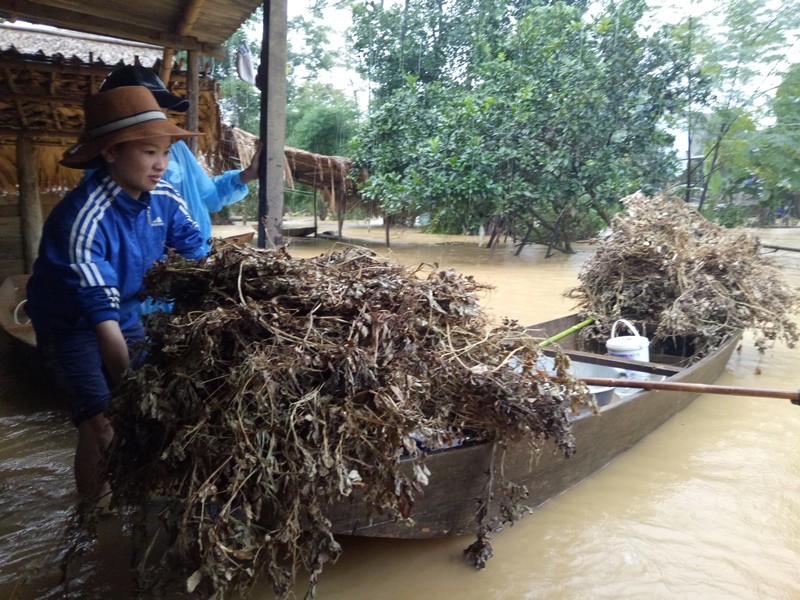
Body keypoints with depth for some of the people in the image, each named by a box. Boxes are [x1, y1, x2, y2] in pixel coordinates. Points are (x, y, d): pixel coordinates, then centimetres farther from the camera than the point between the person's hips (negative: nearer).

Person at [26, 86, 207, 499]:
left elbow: (199, 256, -1)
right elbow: (101, 313, -35)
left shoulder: (164, 200, -13)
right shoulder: (83, 218, -32)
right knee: (103, 428, -11)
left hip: (126, 315, 6)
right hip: (70, 325, -5)